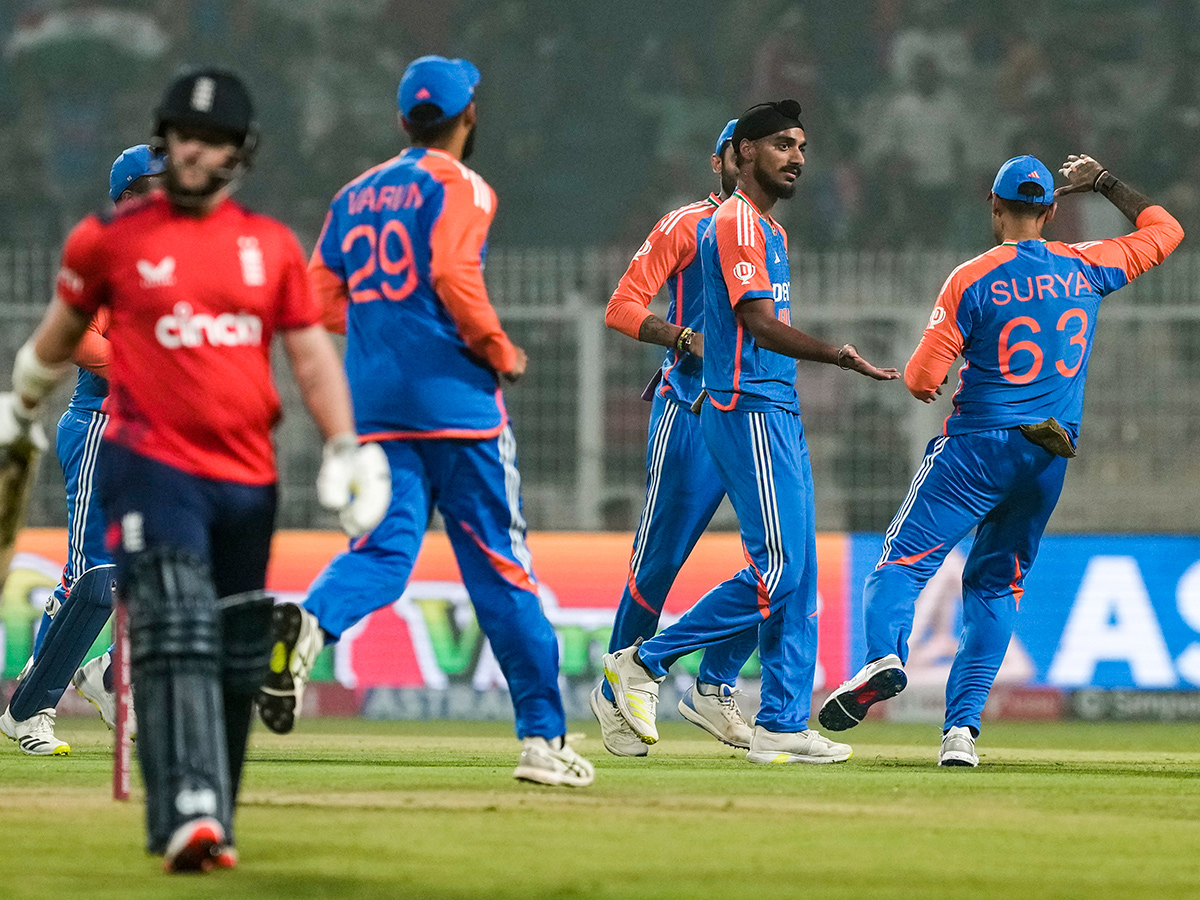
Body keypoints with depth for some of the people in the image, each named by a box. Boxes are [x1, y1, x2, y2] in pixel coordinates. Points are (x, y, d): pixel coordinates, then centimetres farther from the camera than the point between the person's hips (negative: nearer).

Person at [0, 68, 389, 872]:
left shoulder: (273, 246, 9)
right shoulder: (112, 238, 2)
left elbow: (311, 353, 9)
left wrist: (346, 450, -2)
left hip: (248, 477, 4)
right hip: (151, 465, -4)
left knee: (239, 660, 10)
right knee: (175, 635, -20)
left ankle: (214, 821, 23)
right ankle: (189, 816, -32)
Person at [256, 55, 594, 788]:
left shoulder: (357, 195, 16)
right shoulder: (459, 188, -4)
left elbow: (322, 300, 13)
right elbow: (455, 279, -19)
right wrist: (501, 354, -6)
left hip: (375, 403, 5)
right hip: (454, 399, -5)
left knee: (383, 549, -1)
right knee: (501, 565, 1)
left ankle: (309, 622, -34)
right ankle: (543, 737, 3)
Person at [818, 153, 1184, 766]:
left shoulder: (973, 279, -8)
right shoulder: (1086, 268, 4)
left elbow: (922, 379, -10)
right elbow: (1165, 231, 21)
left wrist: (925, 384, 13)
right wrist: (1105, 185, 29)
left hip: (978, 445, -4)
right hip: (1051, 460, 4)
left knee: (904, 560, -3)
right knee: (996, 584, 13)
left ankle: (885, 654, -34)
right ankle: (962, 727, 1)